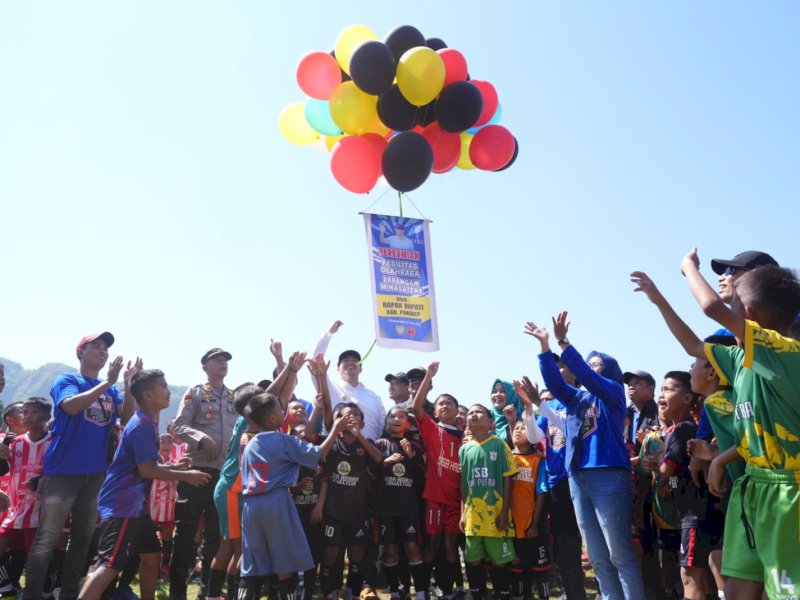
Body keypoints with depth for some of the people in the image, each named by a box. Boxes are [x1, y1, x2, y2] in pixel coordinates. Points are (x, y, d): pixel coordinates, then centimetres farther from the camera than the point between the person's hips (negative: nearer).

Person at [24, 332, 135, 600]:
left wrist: (129, 384, -11)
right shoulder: (66, 381, -2)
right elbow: (71, 405, -22)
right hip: (63, 471, -5)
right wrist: (107, 382, -24)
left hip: (96, 473, 6)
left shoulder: (110, 389, 12)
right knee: (47, 537, -5)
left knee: (83, 537, 11)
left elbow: (127, 416, 0)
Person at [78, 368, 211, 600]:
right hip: (122, 505, -11)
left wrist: (174, 467, 11)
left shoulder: (147, 424, 13)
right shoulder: (142, 425, -17)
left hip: (135, 504, 11)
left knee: (152, 556, 16)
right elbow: (146, 470, -20)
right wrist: (185, 476, -14)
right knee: (110, 565, -12)